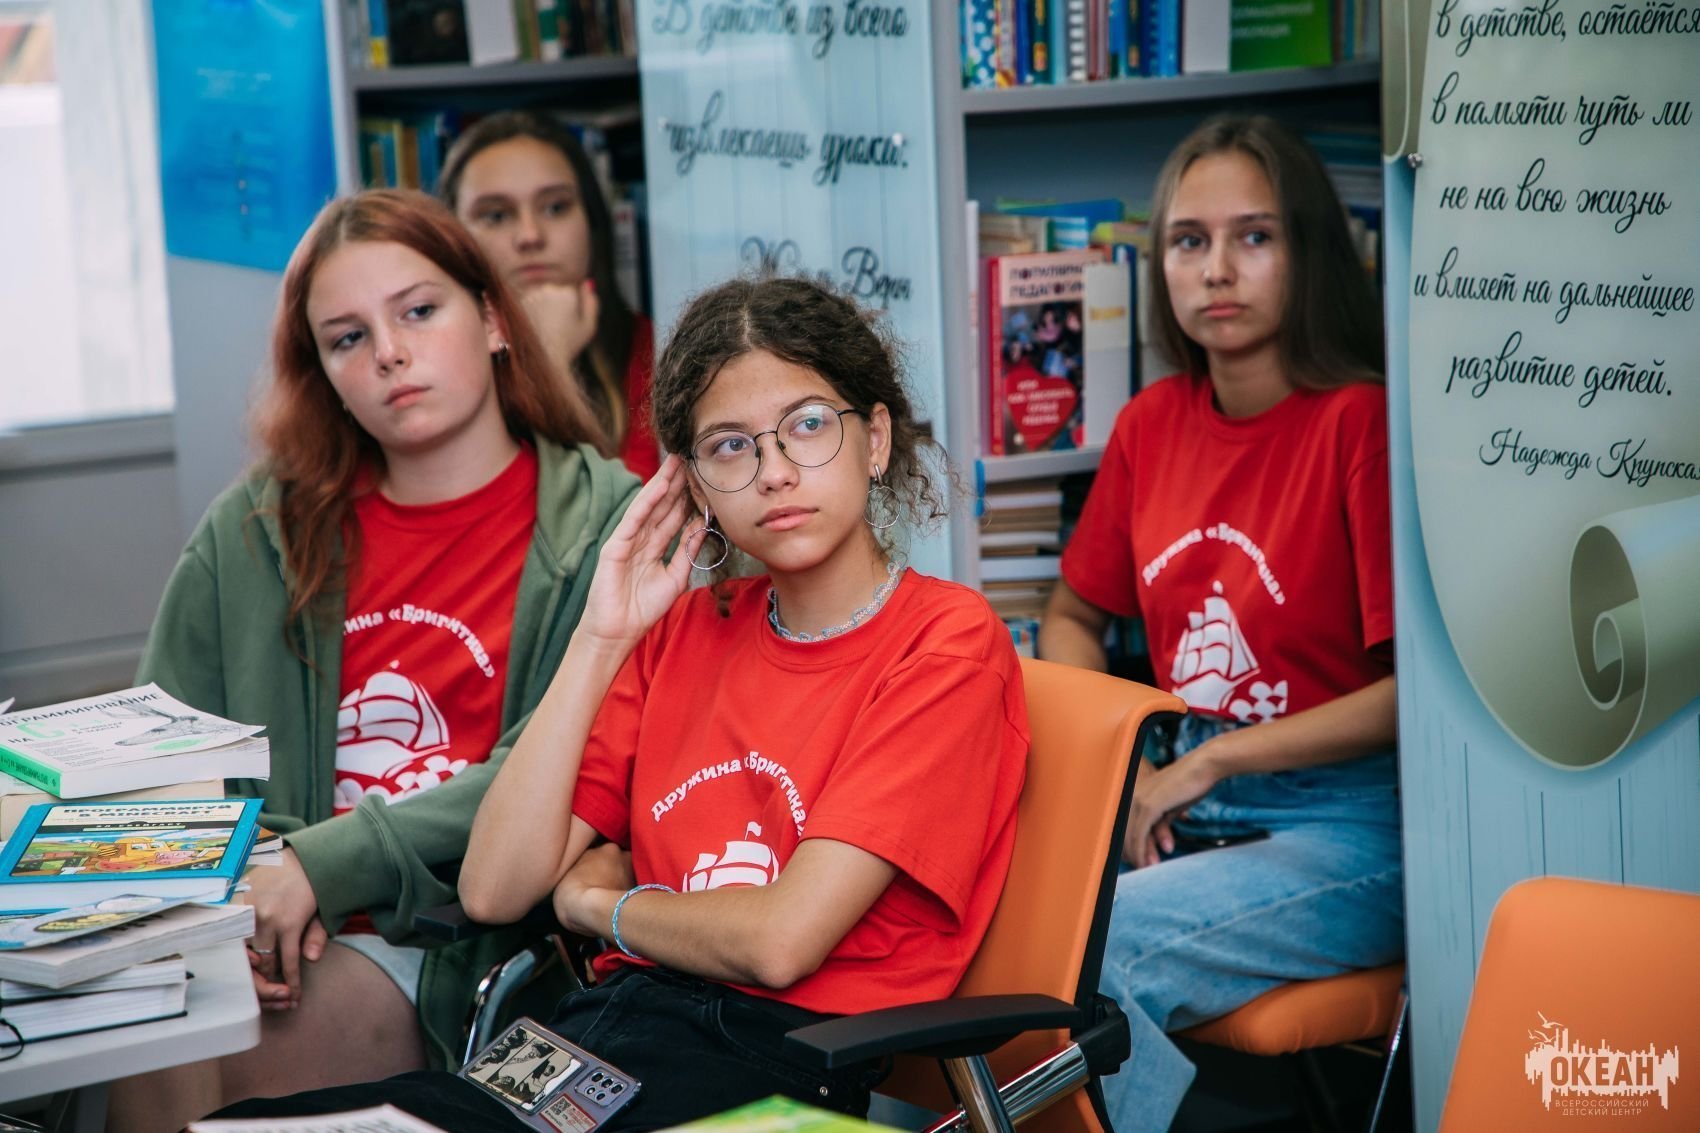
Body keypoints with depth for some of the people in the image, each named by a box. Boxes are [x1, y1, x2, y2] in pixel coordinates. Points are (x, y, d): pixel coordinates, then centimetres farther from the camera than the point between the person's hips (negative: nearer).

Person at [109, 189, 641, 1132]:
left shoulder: (607, 524, 0)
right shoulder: (254, 530, 14)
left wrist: (330, 863, -18)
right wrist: (237, 883, -9)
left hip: (464, 947, -4)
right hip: (273, 929, 4)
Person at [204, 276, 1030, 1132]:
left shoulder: (947, 645, -3)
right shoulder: (685, 630, 17)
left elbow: (781, 939, -13)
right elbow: (494, 890, 8)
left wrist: (598, 902, 6)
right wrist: (601, 641, 3)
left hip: (769, 1062, -6)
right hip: (599, 1030, 6)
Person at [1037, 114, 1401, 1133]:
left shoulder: (1361, 420, -11)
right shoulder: (1151, 425, 9)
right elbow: (1074, 617, 23)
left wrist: (1207, 764, -12)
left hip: (1348, 830, -6)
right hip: (1187, 806, 6)